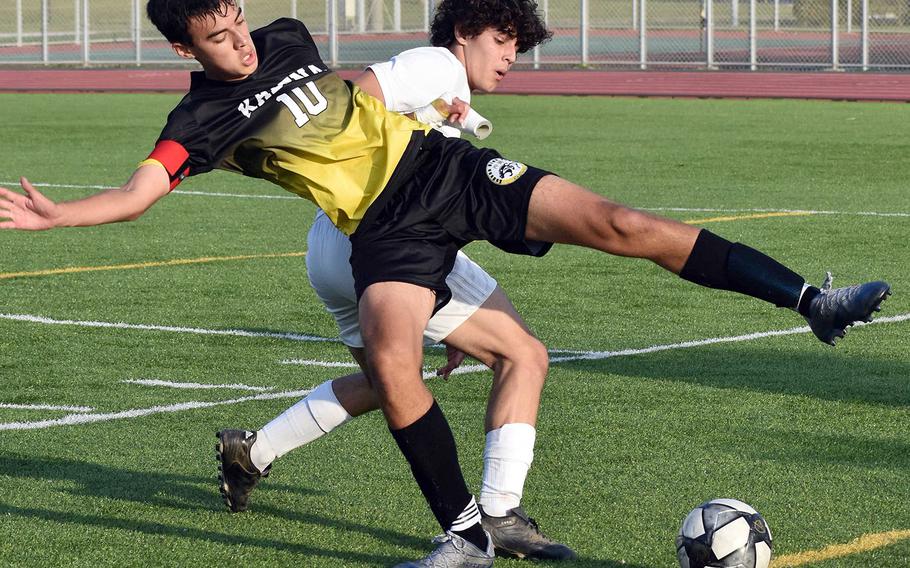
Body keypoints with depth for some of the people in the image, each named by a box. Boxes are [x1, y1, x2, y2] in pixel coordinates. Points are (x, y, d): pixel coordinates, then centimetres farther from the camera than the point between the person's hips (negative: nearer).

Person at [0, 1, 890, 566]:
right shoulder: (204, 118, -6)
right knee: (390, 366, -27)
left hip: (441, 166, 3)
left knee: (620, 225, -11)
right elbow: (139, 193, -18)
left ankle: (808, 300, -8)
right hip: (385, 230, -3)